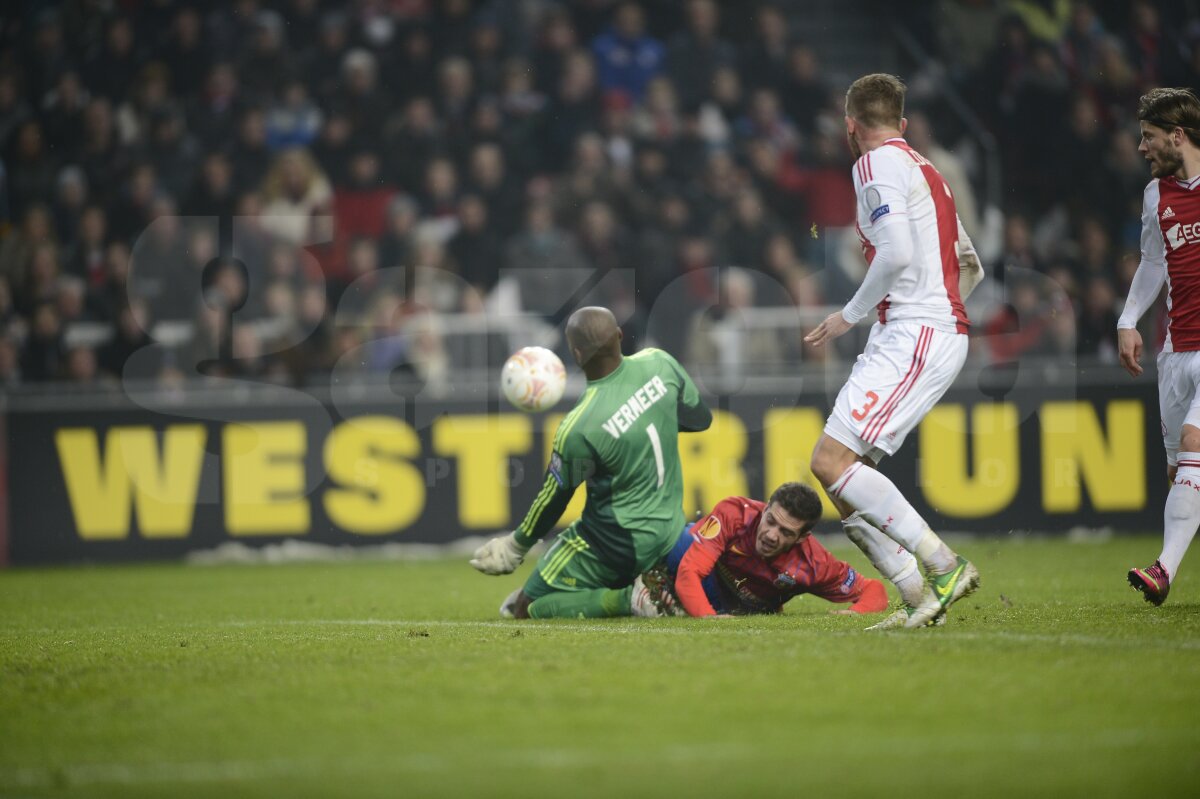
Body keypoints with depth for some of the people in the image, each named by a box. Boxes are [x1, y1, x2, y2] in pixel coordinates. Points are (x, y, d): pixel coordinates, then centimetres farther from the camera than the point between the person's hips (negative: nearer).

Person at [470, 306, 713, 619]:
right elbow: (701, 418, 5)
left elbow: (555, 497, -11)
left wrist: (517, 545, 6)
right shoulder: (659, 362, -12)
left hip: (615, 541, -7)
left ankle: (626, 599, -9)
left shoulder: (579, 428, -27)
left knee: (527, 610, 5)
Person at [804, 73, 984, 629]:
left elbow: (897, 253, -19)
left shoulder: (878, 163, -6)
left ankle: (944, 566, -19)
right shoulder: (924, 170, 23)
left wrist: (850, 315, -8)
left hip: (914, 334, -10)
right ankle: (918, 597, 1)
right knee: (839, 468, 7)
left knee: (831, 460, -16)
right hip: (945, 330, 10)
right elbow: (970, 269, 29)